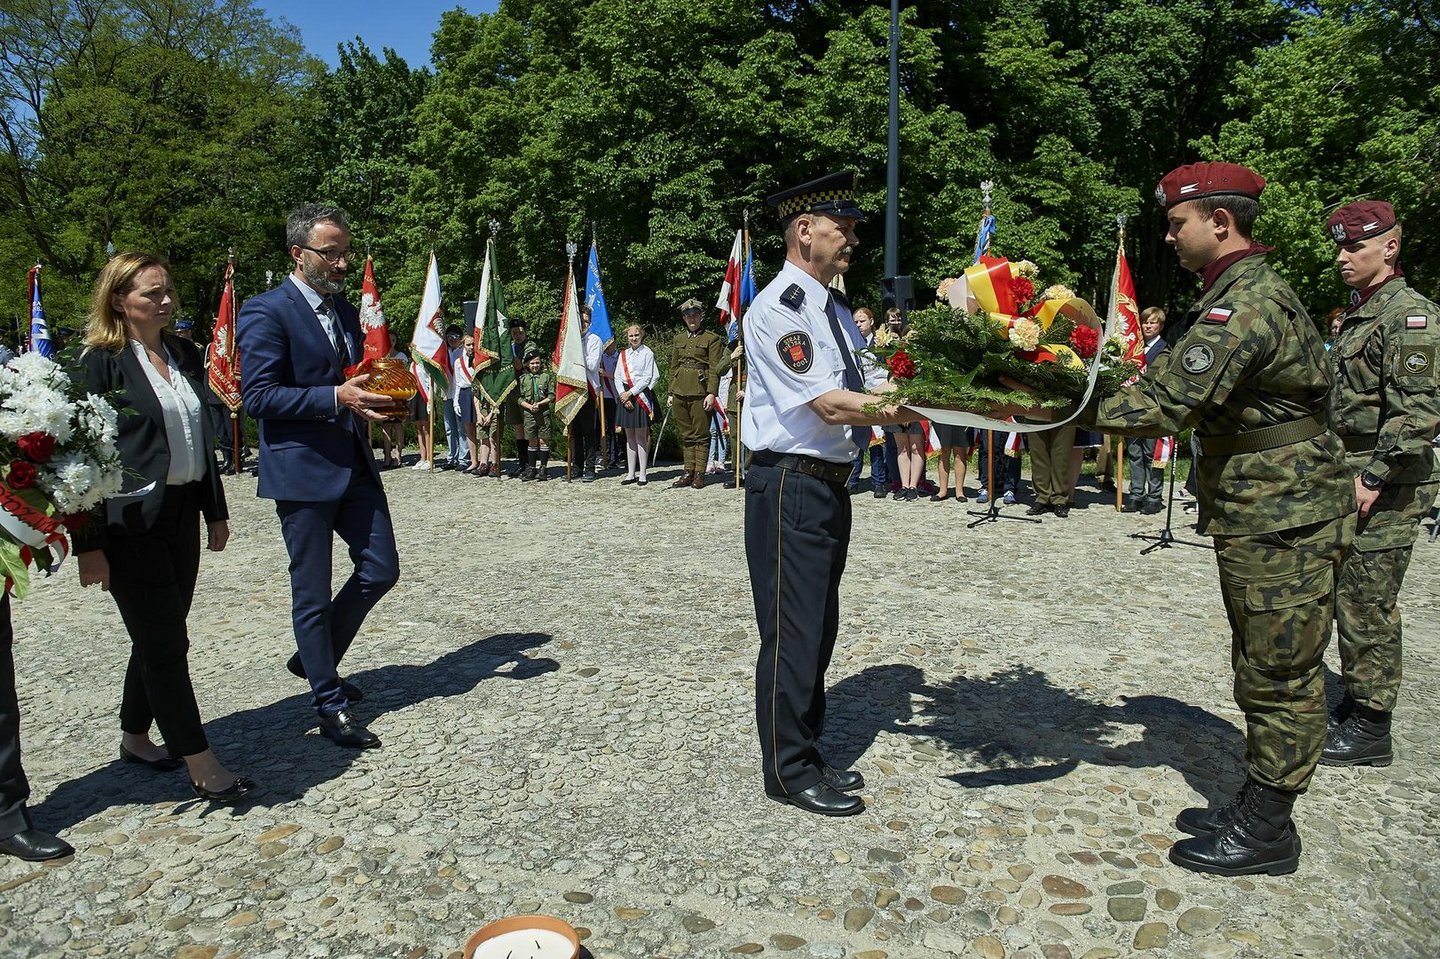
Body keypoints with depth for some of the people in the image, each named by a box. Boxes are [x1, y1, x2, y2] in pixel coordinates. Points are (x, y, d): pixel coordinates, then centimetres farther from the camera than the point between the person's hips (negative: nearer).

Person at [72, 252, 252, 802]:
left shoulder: (184, 354, 10)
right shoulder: (101, 362, -10)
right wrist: (88, 544, -14)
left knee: (161, 638, 16)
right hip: (130, 523, -7)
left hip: (181, 514, 7)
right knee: (166, 643, -2)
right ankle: (201, 766, 5)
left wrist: (216, 510, 16)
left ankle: (135, 738, 34)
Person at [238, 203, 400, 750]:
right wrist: (337, 398, -24)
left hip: (354, 464, 8)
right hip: (302, 470, -7)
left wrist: (374, 396, 1)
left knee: (380, 570, 9)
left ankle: (314, 658, 31)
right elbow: (258, 396, -16)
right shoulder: (266, 312, -9)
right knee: (312, 594, 4)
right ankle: (331, 704, 17)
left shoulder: (346, 311, 14)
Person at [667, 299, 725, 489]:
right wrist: (671, 393, 12)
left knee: (701, 435, -1)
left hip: (700, 393, -5)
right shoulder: (678, 339, 16)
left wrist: (711, 393, -14)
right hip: (679, 393, 5)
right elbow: (673, 367, 18)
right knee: (686, 435, 9)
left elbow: (715, 369, -6)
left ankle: (699, 474, 3)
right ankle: (688, 472, 15)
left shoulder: (712, 338, 0)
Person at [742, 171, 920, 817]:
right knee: (792, 632, -1)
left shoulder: (837, 311, 16)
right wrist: (908, 410, -23)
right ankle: (789, 771, 14)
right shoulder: (777, 308, -13)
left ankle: (806, 754, 31)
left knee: (819, 629, 16)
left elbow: (867, 394, 11)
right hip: (791, 487, -9)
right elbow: (828, 403, -21)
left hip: (831, 485, 9)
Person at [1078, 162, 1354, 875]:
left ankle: (1268, 833, 14)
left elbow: (1167, 406, -28)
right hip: (1258, 516, 11)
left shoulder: (1247, 303, -21)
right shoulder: (1245, 290, 13)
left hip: (1285, 520, -11)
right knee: (1262, 670, 18)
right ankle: (1256, 807, 31)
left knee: (1280, 676, 1)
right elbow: (1184, 393, 13)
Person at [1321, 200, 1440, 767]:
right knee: (1349, 599, 14)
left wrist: (1374, 477, -21)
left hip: (1388, 488, -9)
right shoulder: (1357, 315, 18)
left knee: (1367, 605, -5)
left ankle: (1371, 731, 5)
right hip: (1352, 478, 9)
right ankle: (1353, 708, 26)